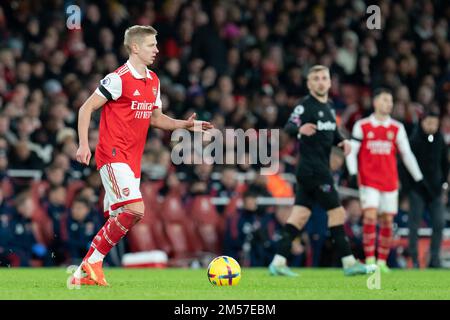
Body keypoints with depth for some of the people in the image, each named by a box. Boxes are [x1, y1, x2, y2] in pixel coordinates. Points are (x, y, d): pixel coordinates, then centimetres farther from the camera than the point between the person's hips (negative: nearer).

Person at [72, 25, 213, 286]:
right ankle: (94, 261, -10)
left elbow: (156, 118, 24)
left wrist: (186, 125, 10)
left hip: (132, 159, 8)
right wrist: (84, 145, -18)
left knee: (118, 220, 6)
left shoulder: (153, 81, 13)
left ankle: (84, 273, 13)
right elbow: (86, 109, -8)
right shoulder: (119, 78, -11)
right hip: (113, 154, -8)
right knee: (135, 209, -21)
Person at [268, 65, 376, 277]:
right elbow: (289, 127, -23)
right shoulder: (305, 106, -9)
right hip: (312, 169, -8)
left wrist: (342, 142, 7)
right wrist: (300, 129, -45)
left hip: (320, 169, 8)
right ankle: (348, 262, 2)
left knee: (300, 215, 4)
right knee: (337, 212, -5)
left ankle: (278, 262, 2)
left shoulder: (329, 107, 17)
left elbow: (333, 133, 28)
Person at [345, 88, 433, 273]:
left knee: (387, 221, 3)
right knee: (370, 216, -16)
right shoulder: (362, 126, 2)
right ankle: (369, 259, -11)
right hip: (368, 180, -3)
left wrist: (419, 180, 7)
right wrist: (353, 173, -13)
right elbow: (351, 152, 2)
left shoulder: (397, 128, 8)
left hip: (390, 181, 3)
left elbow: (407, 154, 10)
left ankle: (382, 261, 13)